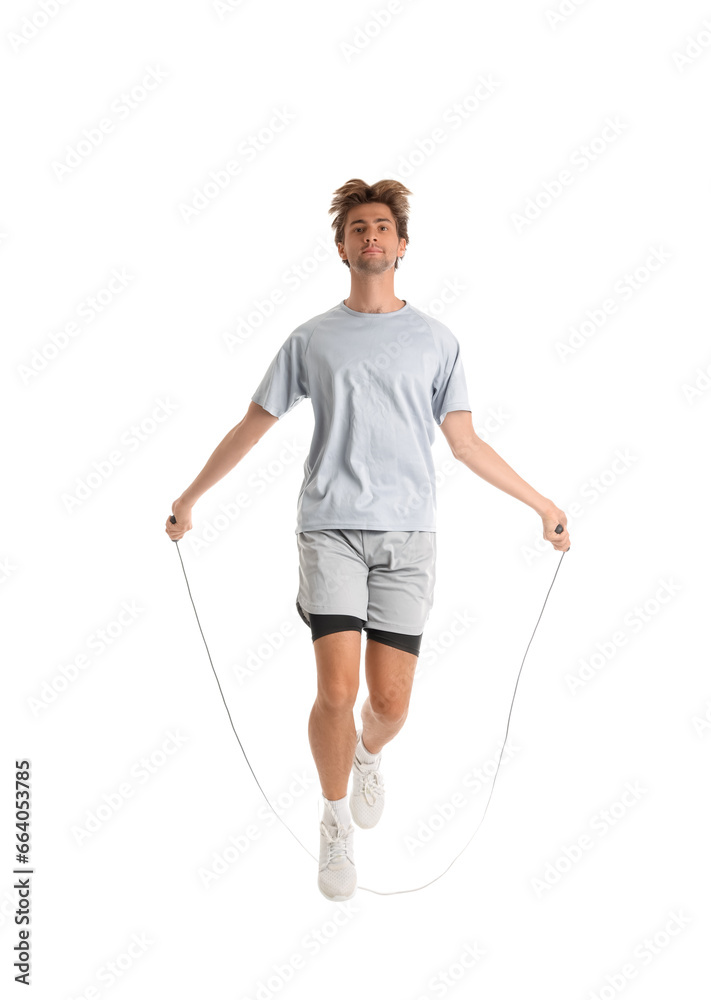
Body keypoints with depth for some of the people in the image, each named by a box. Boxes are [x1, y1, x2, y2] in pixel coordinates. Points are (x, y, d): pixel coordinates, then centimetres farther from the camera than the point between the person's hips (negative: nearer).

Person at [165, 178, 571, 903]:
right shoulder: (311, 339, 10)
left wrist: (543, 505, 16)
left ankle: (367, 758, 36)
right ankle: (335, 822, 13)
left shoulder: (435, 341, 13)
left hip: (407, 533, 1)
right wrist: (189, 498, 21)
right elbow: (251, 427, 18)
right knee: (337, 691, -12)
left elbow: (465, 443, 16)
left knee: (390, 702, -1)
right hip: (331, 528, -1)